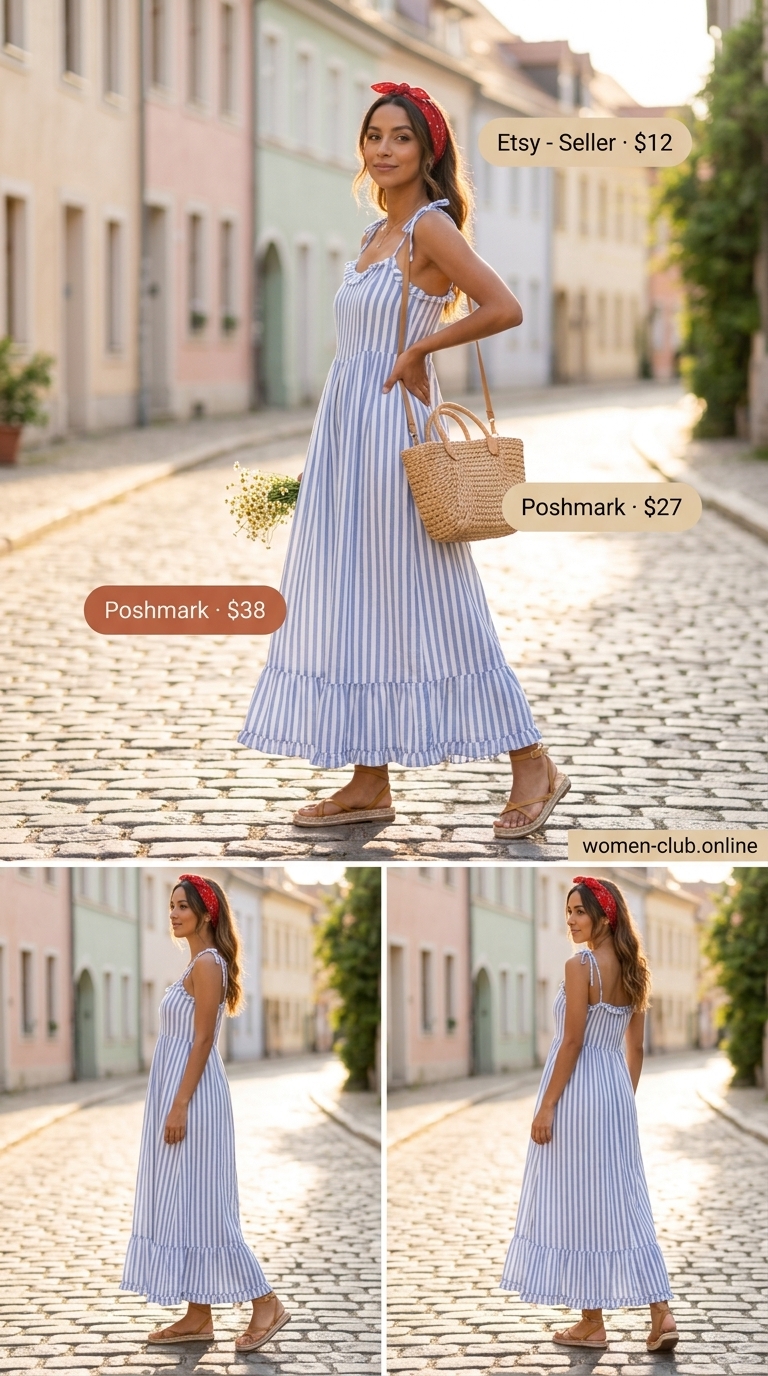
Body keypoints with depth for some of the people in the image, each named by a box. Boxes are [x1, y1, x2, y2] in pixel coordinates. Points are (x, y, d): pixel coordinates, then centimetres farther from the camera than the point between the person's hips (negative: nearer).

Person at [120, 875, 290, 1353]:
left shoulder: (207, 964, -15)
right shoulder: (199, 963, 15)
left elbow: (202, 1041, -19)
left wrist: (179, 1106, -21)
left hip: (194, 1091, -10)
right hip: (180, 1089, 10)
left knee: (200, 1203, -8)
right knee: (184, 1202, 9)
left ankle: (266, 1303, -3)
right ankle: (199, 1317, 11)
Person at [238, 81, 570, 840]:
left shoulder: (430, 226, -11)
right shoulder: (375, 236, 15)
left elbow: (503, 308, -21)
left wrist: (417, 350, -15)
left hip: (395, 427, -9)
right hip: (346, 427, 9)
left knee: (423, 601, -7)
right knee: (350, 599, 7)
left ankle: (533, 765, 0)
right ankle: (370, 784, 10)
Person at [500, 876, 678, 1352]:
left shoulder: (581, 966, -14)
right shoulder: (633, 971, 9)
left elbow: (572, 1043, -16)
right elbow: (636, 1048, 13)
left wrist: (547, 1107, -13)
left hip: (577, 1088, -7)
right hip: (617, 1087, 7)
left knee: (578, 1202, 1)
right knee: (625, 1203, 8)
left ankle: (593, 1324, 6)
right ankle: (661, 1313, 0)